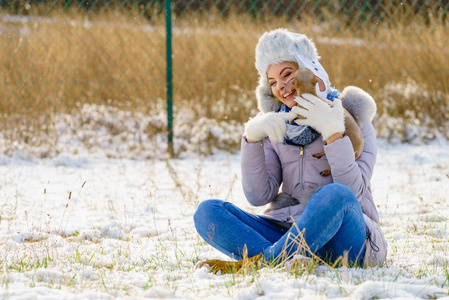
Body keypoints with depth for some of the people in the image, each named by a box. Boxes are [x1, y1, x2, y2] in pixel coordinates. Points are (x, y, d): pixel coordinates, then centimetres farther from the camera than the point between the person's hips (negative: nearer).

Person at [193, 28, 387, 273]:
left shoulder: (353, 119, 4)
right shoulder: (277, 128, 16)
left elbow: (353, 191, -11)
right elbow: (258, 196, 1)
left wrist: (333, 133, -21)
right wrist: (252, 137, -10)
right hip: (290, 233, 4)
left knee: (335, 195, -37)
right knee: (207, 212, -15)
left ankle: (260, 261, -34)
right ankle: (285, 261, -36)